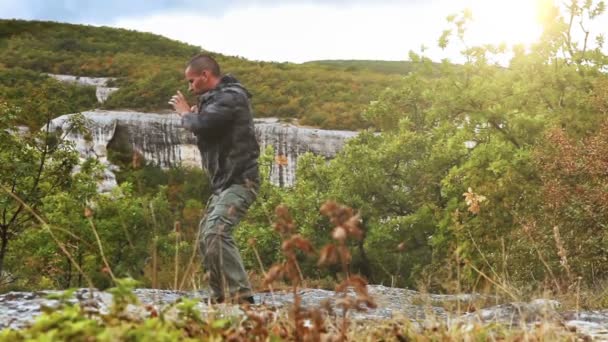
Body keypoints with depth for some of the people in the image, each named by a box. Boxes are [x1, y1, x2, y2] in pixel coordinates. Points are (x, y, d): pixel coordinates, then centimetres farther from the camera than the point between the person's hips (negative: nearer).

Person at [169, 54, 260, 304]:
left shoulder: (231, 97, -13)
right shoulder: (217, 98, 19)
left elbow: (201, 125, -26)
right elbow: (209, 132, 20)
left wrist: (185, 114, -5)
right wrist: (193, 116, 2)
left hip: (239, 181, -11)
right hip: (225, 183, 11)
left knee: (215, 233, -25)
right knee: (207, 238, 14)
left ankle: (241, 296, -25)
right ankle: (221, 297, 22)